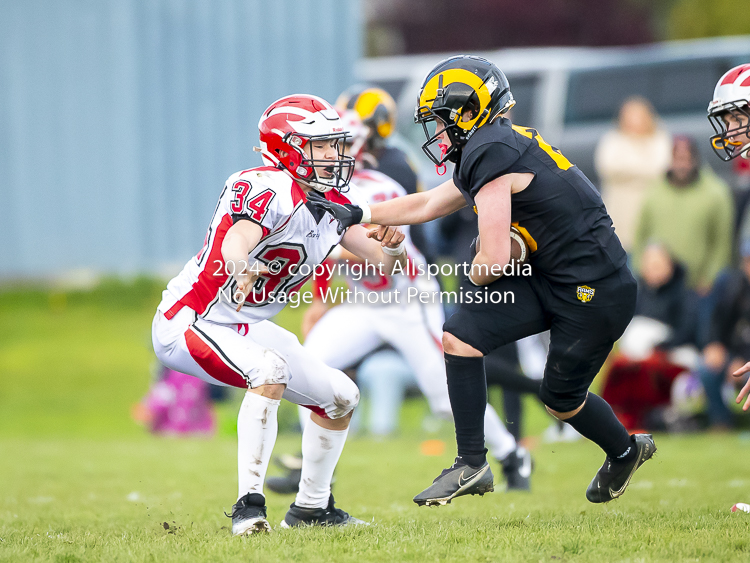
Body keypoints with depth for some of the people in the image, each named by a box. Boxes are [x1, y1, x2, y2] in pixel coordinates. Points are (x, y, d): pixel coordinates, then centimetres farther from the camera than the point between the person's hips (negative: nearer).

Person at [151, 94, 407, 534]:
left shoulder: (333, 201, 2)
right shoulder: (268, 191, -25)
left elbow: (384, 262, 2)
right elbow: (237, 240, -44)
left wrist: (391, 247, -22)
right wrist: (240, 267, -68)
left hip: (246, 328, 10)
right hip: (190, 322, -9)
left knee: (342, 398, 12)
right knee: (270, 371, -35)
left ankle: (311, 507, 29)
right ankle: (250, 505, -32)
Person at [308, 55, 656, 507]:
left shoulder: (491, 156, -18)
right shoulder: (496, 149, 12)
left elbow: (494, 259, -23)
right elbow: (428, 205, 27)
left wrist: (473, 278, 0)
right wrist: (355, 214, 28)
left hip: (595, 292, -9)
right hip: (551, 279, 9)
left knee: (562, 398, 1)